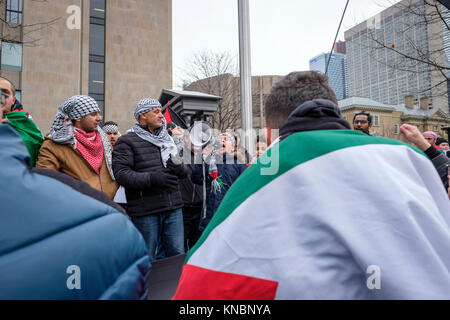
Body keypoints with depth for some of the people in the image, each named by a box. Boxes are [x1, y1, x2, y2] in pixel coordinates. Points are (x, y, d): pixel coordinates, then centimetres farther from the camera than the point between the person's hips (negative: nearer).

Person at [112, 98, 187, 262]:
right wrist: (151, 178, -24)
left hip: (173, 207, 5)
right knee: (147, 259, 7)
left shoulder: (167, 139, 19)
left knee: (178, 254, 12)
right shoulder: (126, 141, -2)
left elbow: (185, 171, 19)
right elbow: (121, 173, -14)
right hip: (146, 211, -5)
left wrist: (180, 168, -5)